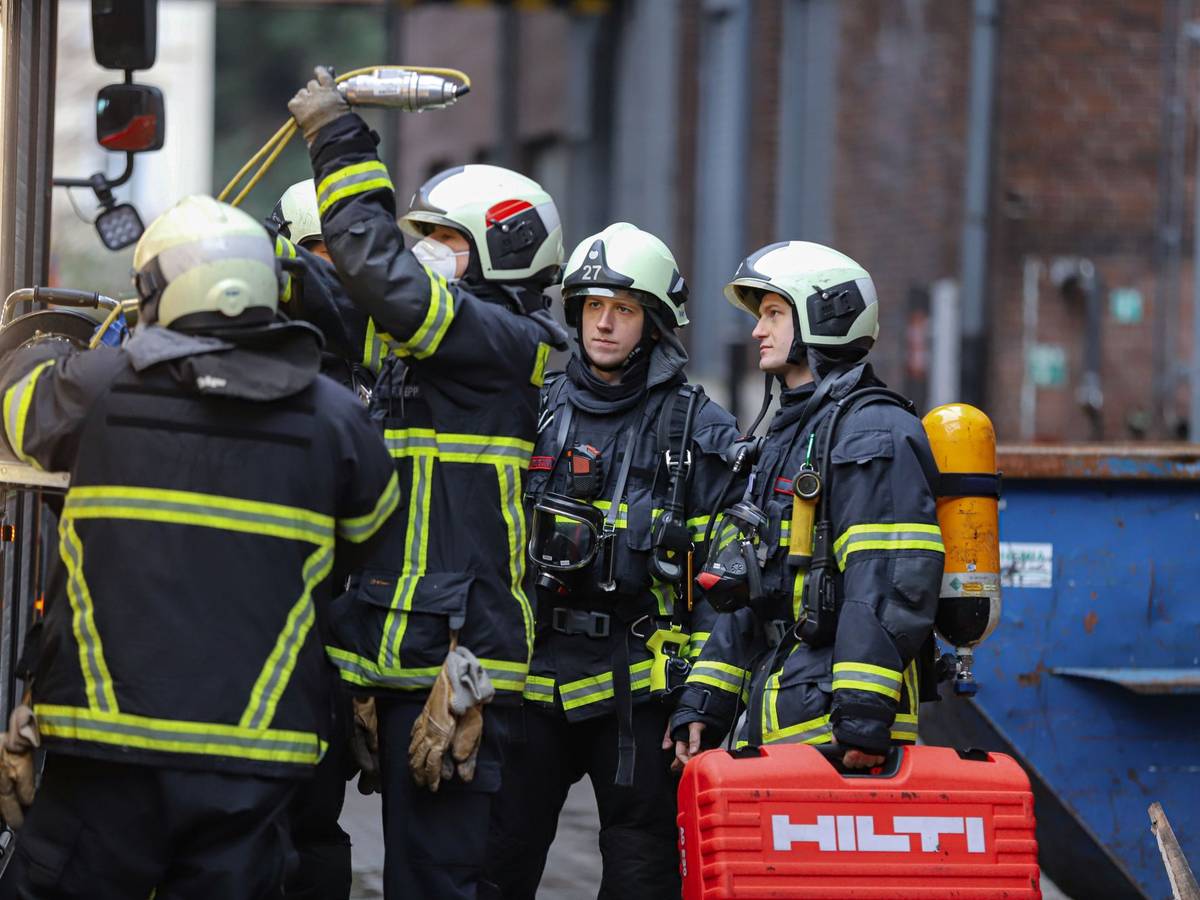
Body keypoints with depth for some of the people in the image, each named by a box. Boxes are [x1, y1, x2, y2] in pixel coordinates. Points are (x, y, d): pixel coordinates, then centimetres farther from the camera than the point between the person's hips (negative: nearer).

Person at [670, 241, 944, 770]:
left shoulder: (873, 433, -8)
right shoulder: (785, 438, 24)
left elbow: (892, 584, -19)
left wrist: (864, 716, -26)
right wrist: (702, 706, 18)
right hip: (770, 718, 9)